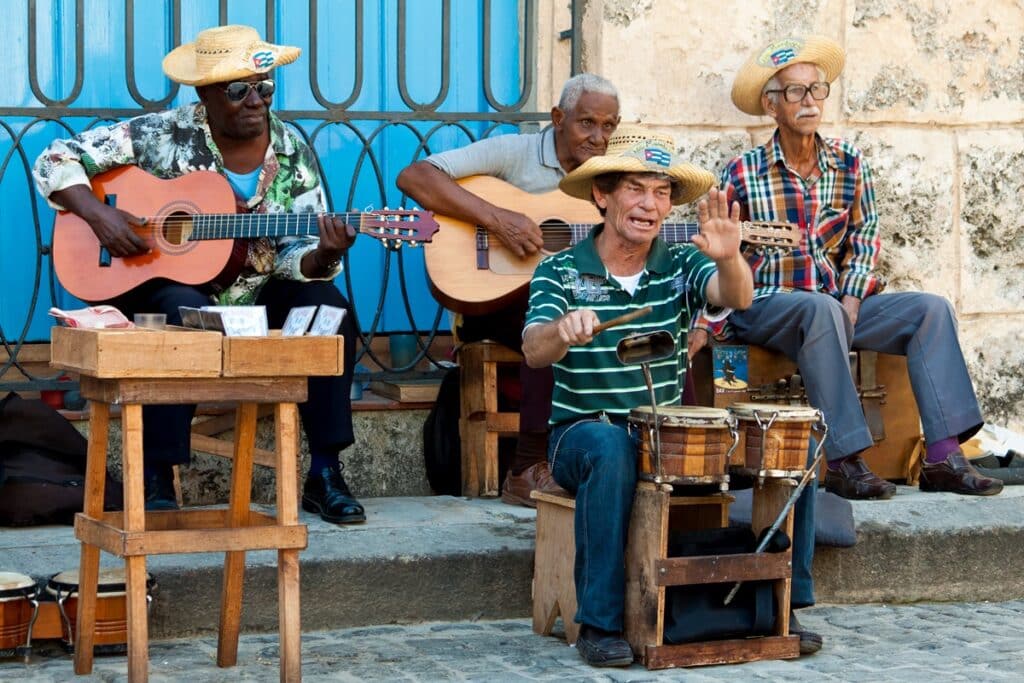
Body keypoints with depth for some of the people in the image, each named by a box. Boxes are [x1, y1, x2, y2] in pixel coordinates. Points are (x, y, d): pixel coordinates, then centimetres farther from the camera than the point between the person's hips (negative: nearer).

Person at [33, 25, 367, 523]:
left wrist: (324, 256, -28)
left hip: (255, 296, 3)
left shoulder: (292, 154, -1)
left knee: (328, 305, -24)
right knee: (185, 313, -38)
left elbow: (297, 256, -4)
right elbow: (55, 161, -7)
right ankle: (156, 482, -29)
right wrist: (98, 214, -23)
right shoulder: (161, 136, -9)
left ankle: (324, 474, -19)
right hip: (166, 285, -3)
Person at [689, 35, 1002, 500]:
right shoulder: (743, 173, -4)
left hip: (834, 306, 5)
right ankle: (843, 462, -36)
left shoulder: (848, 164, 6)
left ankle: (943, 458, -21)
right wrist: (702, 327, -13)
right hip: (762, 307, -5)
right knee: (822, 309, -37)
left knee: (931, 309, -14)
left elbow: (865, 237, 11)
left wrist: (852, 298, -5)